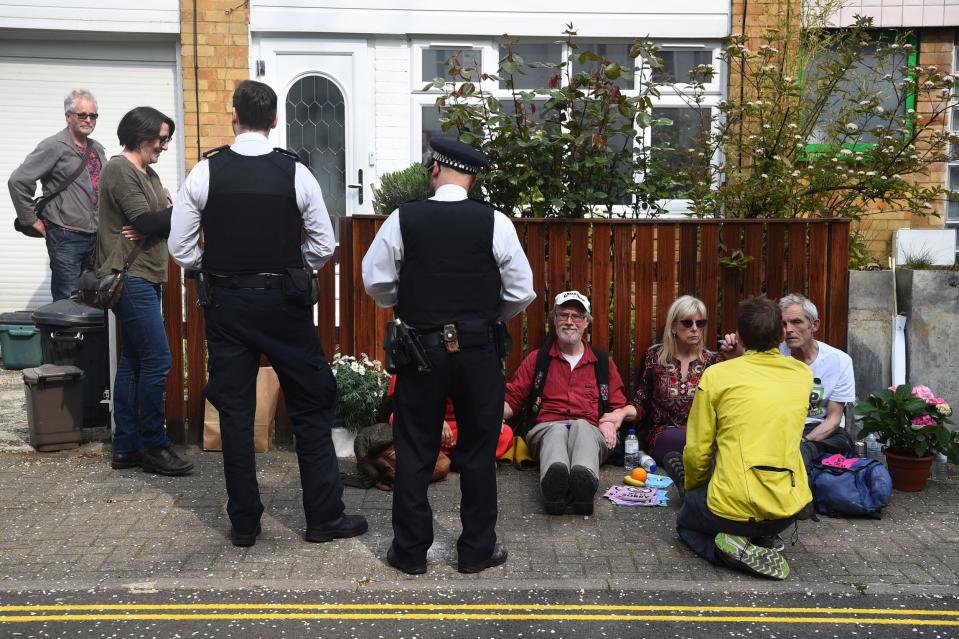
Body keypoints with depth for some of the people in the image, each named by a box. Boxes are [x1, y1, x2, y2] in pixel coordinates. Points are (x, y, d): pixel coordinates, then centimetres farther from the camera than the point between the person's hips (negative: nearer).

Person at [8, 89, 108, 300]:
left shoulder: (97, 149, 13)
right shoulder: (54, 147, -9)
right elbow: (18, 181, -13)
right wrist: (31, 221, -9)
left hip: (96, 236, 7)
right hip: (66, 238, -7)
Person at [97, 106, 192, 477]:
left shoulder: (147, 173, 19)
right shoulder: (119, 169, -10)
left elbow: (167, 217, 9)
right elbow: (147, 221, -18)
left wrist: (153, 224, -11)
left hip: (144, 278, 10)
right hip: (130, 277, -10)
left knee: (133, 361, 10)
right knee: (157, 361, -10)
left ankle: (126, 447, 16)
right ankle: (154, 447, -1)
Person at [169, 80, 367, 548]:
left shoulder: (205, 172, -5)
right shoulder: (296, 173, -7)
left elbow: (181, 250, -2)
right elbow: (323, 247, -3)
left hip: (225, 303, 1)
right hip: (284, 303, -1)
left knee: (235, 413, 10)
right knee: (311, 407, 10)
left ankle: (244, 523, 19)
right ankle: (324, 517, 16)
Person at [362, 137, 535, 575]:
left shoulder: (403, 219, -6)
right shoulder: (494, 223, -7)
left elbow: (375, 281, 0)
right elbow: (521, 292, -4)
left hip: (422, 348, 0)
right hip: (479, 349, 0)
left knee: (414, 451, 11)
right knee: (478, 451, 12)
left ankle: (410, 551, 19)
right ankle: (477, 550, 20)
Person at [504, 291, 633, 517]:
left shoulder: (603, 363, 24)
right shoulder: (537, 359, 22)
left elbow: (620, 406, 24)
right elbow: (512, 400, 16)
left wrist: (615, 418, 0)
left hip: (590, 431, 0)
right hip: (546, 428, 0)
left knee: (581, 427, -37)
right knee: (556, 431, -38)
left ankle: (584, 478, -70)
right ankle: (553, 481, -71)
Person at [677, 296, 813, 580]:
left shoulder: (716, 375, -5)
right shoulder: (802, 374, 5)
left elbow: (696, 452, -2)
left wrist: (693, 490, 18)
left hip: (734, 508, -4)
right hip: (789, 507, 4)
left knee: (686, 522, 29)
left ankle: (737, 548, -2)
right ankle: (765, 538, 10)